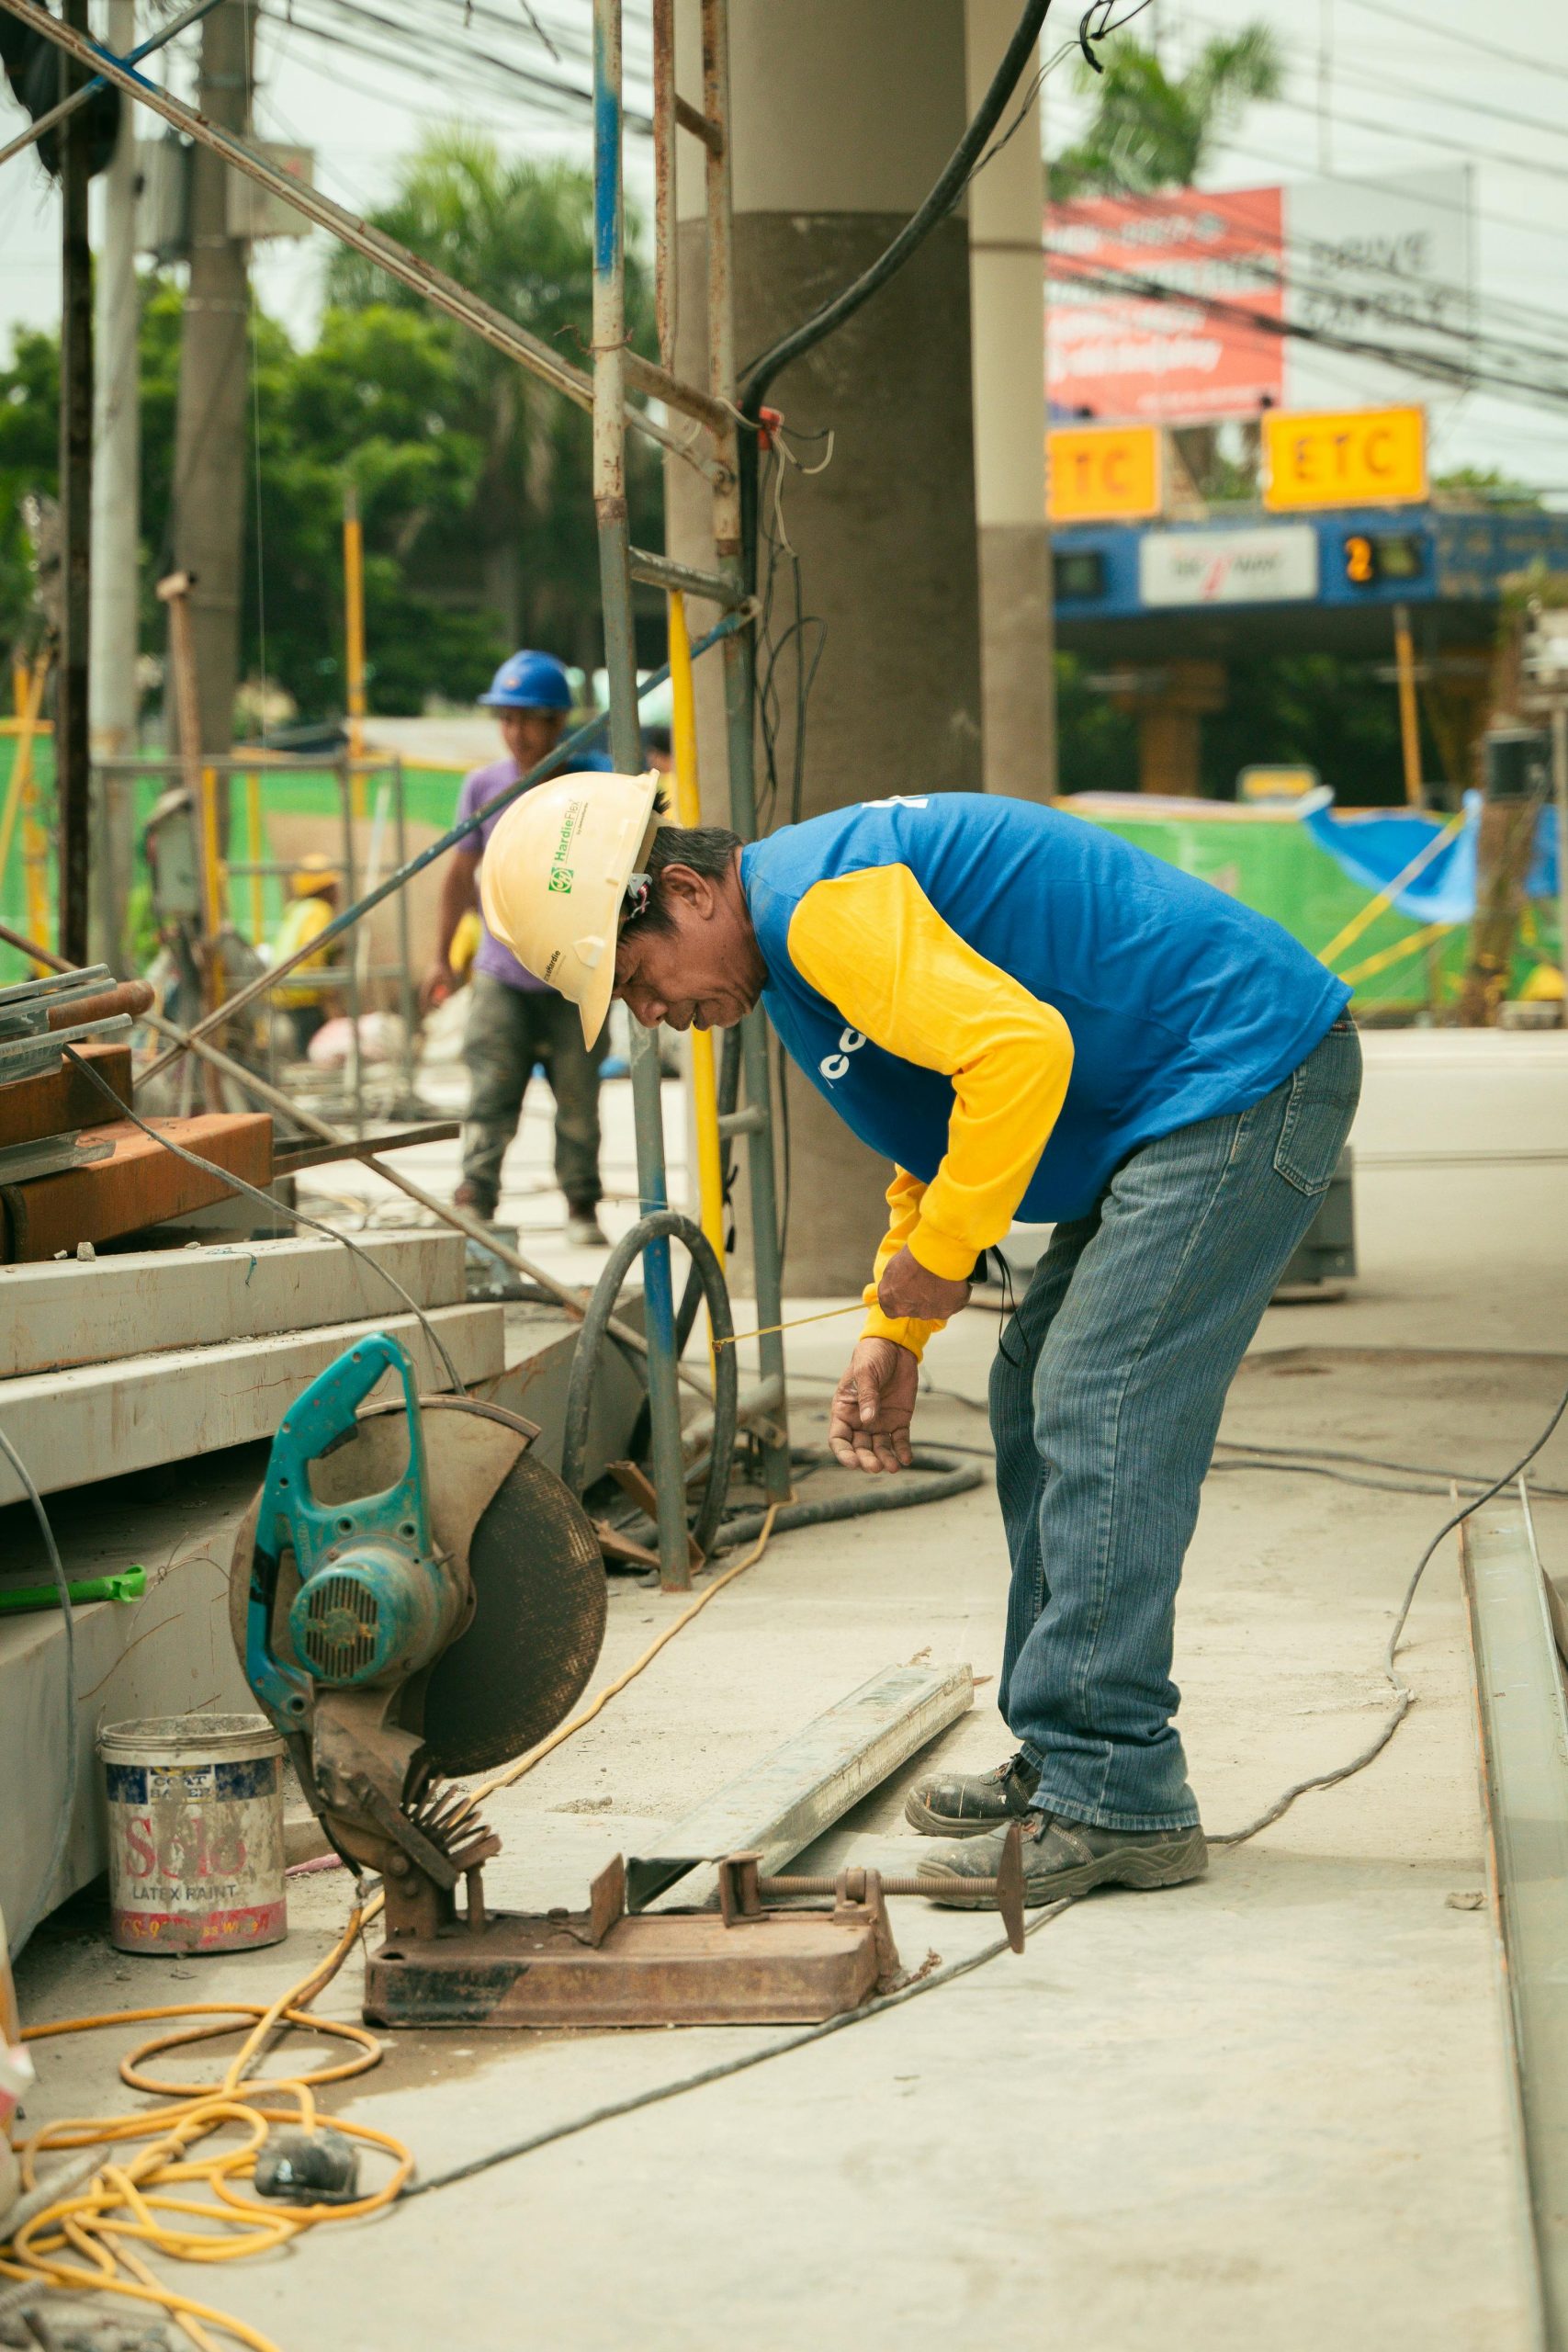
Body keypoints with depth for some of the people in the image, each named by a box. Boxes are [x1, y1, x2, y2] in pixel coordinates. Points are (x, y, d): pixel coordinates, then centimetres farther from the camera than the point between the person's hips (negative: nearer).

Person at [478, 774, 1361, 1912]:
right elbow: (940, 1135, 24)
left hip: (1246, 1076, -11)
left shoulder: (823, 905, -19)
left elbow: (1020, 1049, -28)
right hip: (1188, 1103, 11)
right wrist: (893, 1334, 15)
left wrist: (936, 1258, -17)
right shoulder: (806, 931, 16)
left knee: (1099, 1417, -14)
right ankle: (1066, 1763, 18)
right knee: (1042, 1400, 13)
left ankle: (1116, 1805, -12)